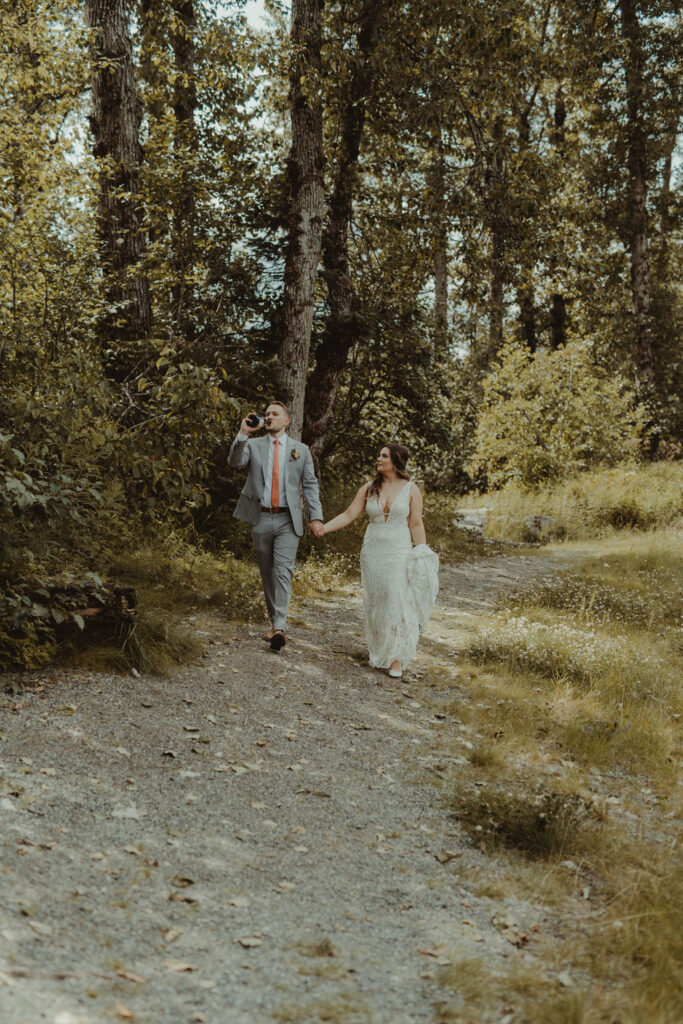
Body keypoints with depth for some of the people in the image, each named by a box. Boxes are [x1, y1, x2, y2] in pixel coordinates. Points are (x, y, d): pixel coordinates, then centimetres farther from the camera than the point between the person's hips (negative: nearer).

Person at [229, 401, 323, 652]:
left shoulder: (301, 450, 8)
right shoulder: (253, 445, 9)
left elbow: (310, 485, 6)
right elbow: (234, 462, -9)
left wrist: (316, 517, -4)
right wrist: (243, 433, -19)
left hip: (287, 521, -2)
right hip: (261, 519, 2)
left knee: (283, 571, -14)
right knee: (267, 573, 8)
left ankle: (279, 628, -21)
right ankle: (274, 623, 19)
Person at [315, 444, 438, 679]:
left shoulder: (411, 489, -1)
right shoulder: (369, 488, 6)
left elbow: (416, 524, 0)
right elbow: (349, 514, 4)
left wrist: (423, 554, -5)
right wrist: (324, 528, -9)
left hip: (399, 553, -3)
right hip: (373, 552, 3)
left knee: (397, 603, -9)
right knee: (375, 602, 7)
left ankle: (397, 659, -5)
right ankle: (377, 653, 22)